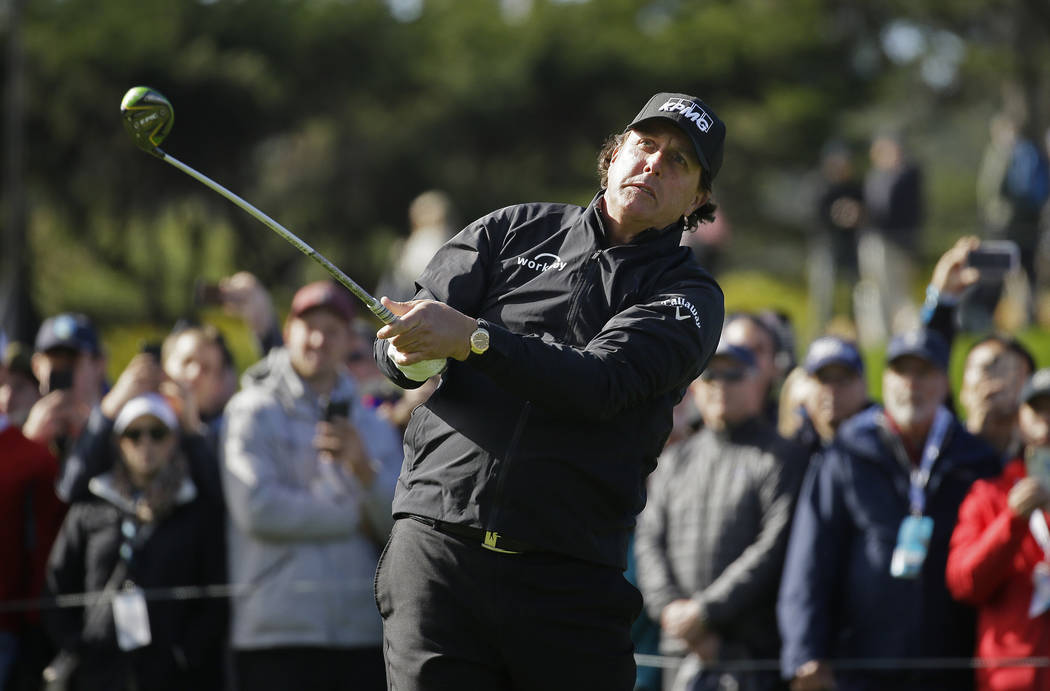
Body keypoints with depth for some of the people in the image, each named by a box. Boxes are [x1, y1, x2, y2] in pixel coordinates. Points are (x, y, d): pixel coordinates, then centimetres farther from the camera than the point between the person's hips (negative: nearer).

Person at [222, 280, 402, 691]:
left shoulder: (372, 427, 17)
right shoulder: (252, 412, 4)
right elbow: (257, 508, -10)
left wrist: (364, 468, -13)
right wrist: (354, 518, -2)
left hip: (363, 634, 4)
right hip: (278, 636, -4)